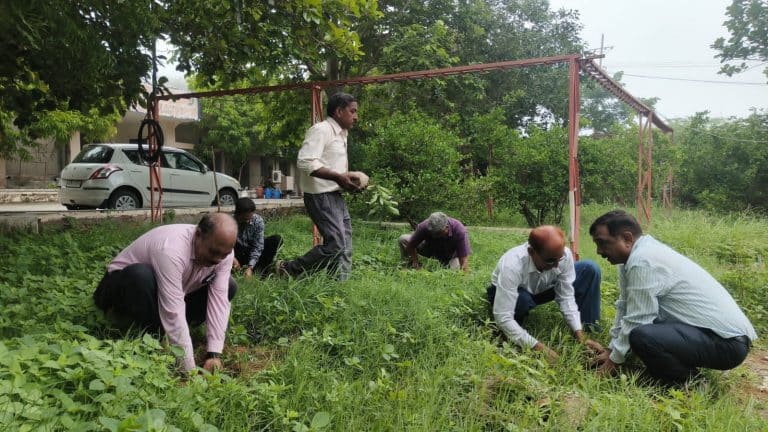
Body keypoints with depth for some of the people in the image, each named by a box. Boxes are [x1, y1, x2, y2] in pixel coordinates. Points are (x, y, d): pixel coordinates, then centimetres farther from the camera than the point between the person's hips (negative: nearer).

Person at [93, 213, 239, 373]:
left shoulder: (222, 249, -20)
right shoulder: (171, 249, -39)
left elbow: (219, 299, -23)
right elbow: (174, 312, -41)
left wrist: (214, 354, -30)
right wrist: (189, 369, -40)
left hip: (164, 294, 6)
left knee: (228, 287, -9)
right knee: (140, 274, -40)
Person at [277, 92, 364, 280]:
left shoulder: (341, 134, 20)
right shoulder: (321, 130, -11)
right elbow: (305, 162, -22)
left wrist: (347, 179, 11)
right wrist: (338, 177, -22)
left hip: (335, 196, 10)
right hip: (321, 196, -10)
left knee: (344, 248, 7)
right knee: (335, 245, -14)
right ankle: (288, 270, 0)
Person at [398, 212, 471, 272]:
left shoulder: (459, 230, -36)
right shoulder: (424, 226, -33)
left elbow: (464, 259, -35)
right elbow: (411, 245, -17)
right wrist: (415, 262, -22)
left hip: (450, 254, -1)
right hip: (431, 249, 1)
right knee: (403, 239, -19)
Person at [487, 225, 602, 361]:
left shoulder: (564, 255, -29)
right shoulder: (512, 266, -42)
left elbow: (566, 297, -18)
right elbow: (503, 317, -41)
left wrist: (579, 333, -28)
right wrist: (537, 347, -42)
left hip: (542, 289, 4)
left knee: (590, 269, -13)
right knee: (522, 299, -41)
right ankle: (509, 336, -11)